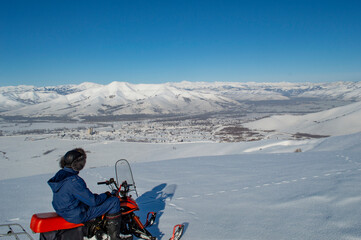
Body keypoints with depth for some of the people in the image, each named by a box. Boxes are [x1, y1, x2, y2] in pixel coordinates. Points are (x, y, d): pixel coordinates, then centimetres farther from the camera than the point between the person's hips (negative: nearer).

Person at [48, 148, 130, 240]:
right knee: (114, 201, -10)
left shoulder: (60, 174, 1)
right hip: (77, 216, -10)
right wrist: (106, 195, -7)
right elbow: (93, 201, -24)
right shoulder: (74, 181, -28)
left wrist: (92, 195, 13)